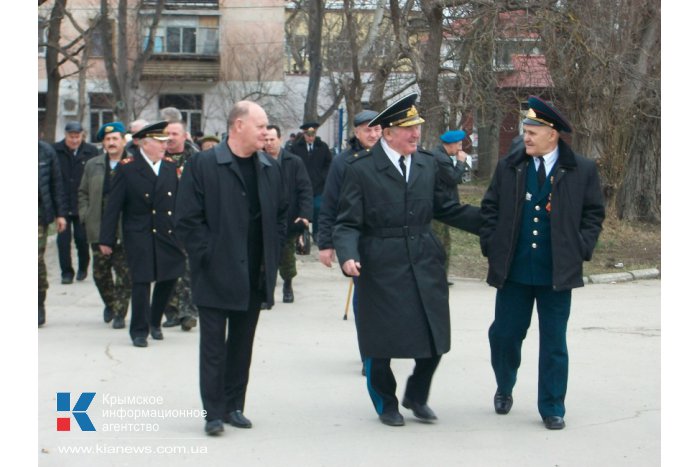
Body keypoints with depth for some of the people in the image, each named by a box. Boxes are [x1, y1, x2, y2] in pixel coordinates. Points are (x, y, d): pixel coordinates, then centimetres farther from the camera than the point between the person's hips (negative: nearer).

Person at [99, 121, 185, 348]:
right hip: (139, 236, -4)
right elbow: (113, 206, -4)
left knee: (169, 278, 8)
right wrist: (106, 239, -6)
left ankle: (154, 321, 29)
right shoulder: (127, 168, -4)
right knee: (141, 282, -4)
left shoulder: (171, 166, 8)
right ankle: (139, 331, 9)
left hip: (168, 235, 4)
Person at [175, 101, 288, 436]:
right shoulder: (202, 165, -8)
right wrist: (208, 256, -13)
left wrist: (271, 255, 6)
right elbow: (187, 219, -10)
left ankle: (234, 406, 22)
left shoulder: (271, 169, 8)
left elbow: (281, 216, 16)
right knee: (214, 345, 1)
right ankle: (214, 412, 6)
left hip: (254, 277, 5)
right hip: (215, 275, -5)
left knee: (242, 344, 12)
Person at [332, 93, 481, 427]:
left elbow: (446, 209, 17)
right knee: (380, 341, 6)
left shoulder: (428, 164, 10)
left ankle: (416, 396, 31)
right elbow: (348, 223, -7)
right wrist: (348, 256, -25)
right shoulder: (361, 170, -5)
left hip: (425, 265, 4)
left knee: (434, 339, 5)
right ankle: (386, 403, 29)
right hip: (381, 270, -4)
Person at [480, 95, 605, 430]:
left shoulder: (582, 171, -2)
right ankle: (504, 389, 35)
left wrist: (580, 249, -3)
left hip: (557, 273, -2)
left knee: (554, 343, 5)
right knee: (504, 334, 9)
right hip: (513, 271, 2)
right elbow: (490, 208, 10)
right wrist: (492, 245, 2)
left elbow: (594, 213, 6)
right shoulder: (509, 166, 2)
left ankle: (552, 408, 17)